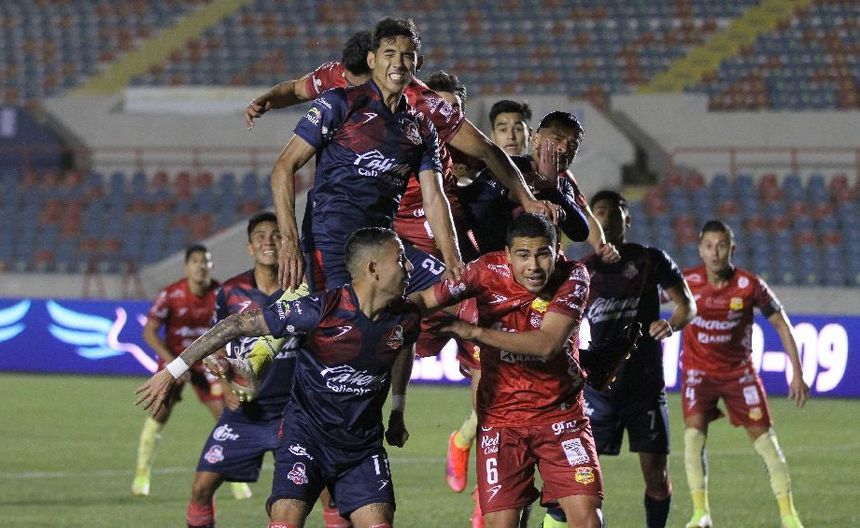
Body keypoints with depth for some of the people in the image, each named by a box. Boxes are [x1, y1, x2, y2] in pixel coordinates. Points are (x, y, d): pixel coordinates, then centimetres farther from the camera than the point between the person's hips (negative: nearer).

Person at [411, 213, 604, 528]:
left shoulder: (573, 277, -14)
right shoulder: (487, 272, -10)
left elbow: (547, 344, -26)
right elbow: (424, 300, -1)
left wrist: (475, 332, -30)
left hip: (561, 414, -1)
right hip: (500, 417, 1)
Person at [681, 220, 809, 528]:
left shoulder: (749, 285, -14)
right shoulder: (687, 281, -13)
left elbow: (781, 324, -5)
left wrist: (797, 373, -8)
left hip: (739, 371, 0)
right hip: (698, 371, 0)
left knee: (764, 438, -2)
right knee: (694, 432, -20)